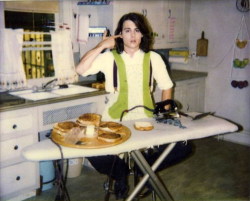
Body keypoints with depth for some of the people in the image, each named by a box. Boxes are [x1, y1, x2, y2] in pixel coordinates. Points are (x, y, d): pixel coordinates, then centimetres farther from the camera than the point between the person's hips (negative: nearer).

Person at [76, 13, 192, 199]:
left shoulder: (153, 58, 4)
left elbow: (167, 87, 10)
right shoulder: (109, 57, -2)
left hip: (146, 121, 2)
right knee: (94, 155, -23)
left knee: (182, 148, -13)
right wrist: (101, 46, -15)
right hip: (115, 122, -1)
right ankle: (121, 174, 13)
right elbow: (81, 70, -15)